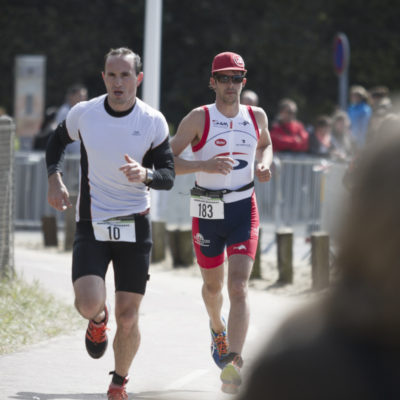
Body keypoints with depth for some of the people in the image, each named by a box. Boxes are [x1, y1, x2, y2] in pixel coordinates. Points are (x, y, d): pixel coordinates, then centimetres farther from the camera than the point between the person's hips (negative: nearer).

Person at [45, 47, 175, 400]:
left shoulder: (153, 122, -5)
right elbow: (57, 141, 17)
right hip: (92, 224, 0)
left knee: (128, 317, 0)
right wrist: (55, 180, 3)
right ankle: (98, 319, 18)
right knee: (89, 303, -21)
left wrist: (145, 174, -24)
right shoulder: (83, 114, -3)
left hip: (135, 225, 0)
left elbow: (169, 176, -2)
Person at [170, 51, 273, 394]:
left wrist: (264, 164, 2)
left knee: (238, 287, -16)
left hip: (244, 211, 0)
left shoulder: (257, 116, 3)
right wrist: (204, 165, -26)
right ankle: (217, 328, 52)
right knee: (212, 285, 18)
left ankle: (233, 363, -23)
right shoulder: (198, 119, -8)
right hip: (207, 211, 0)